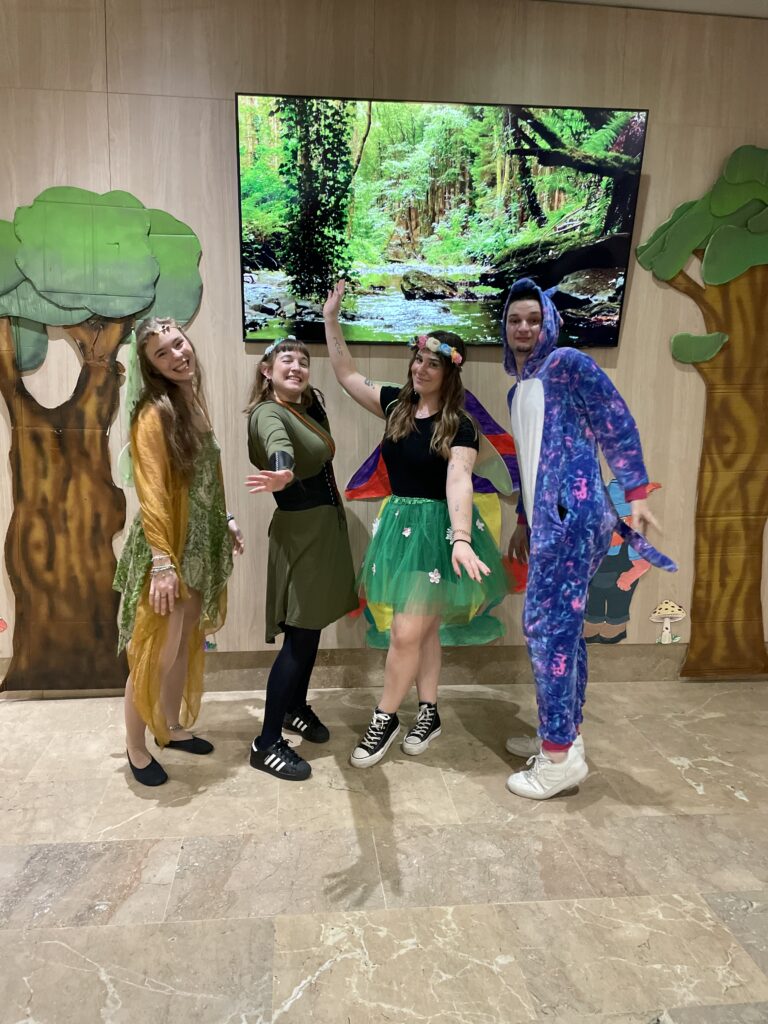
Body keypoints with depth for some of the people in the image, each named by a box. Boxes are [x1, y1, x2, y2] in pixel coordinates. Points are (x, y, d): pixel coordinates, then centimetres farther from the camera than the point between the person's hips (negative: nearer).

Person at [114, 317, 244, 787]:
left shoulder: (194, 402, 9)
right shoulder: (155, 412, -16)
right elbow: (152, 495, -20)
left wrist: (227, 521, 18)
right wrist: (163, 562, -23)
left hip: (199, 547, 8)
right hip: (168, 549, -8)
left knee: (185, 646, 19)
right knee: (156, 653, 3)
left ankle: (172, 728, 36)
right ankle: (136, 748, 21)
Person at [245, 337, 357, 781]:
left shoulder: (310, 405, 8)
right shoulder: (268, 413, -18)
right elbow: (279, 445, -42)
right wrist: (283, 474, -64)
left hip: (325, 524, 9)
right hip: (300, 529, -9)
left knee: (311, 627, 18)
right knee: (300, 637, -6)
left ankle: (297, 708, 37)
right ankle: (267, 744, 5)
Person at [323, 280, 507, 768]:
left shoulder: (460, 426, -11)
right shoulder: (396, 405, 5)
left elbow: (459, 481, -25)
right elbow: (347, 374, 11)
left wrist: (461, 539, -38)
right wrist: (331, 319, 5)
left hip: (437, 529, -5)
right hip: (400, 524, 6)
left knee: (407, 632, -4)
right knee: (424, 630, 15)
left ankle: (384, 720, 15)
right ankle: (428, 712, 30)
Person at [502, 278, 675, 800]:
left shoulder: (567, 364, -3)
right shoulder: (518, 390, 22)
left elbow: (618, 423, -9)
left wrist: (636, 493, -15)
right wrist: (523, 521, 27)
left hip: (572, 514, -9)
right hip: (548, 520, 9)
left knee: (546, 625, -8)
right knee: (563, 626, 13)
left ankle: (561, 755, 1)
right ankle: (566, 734, 25)